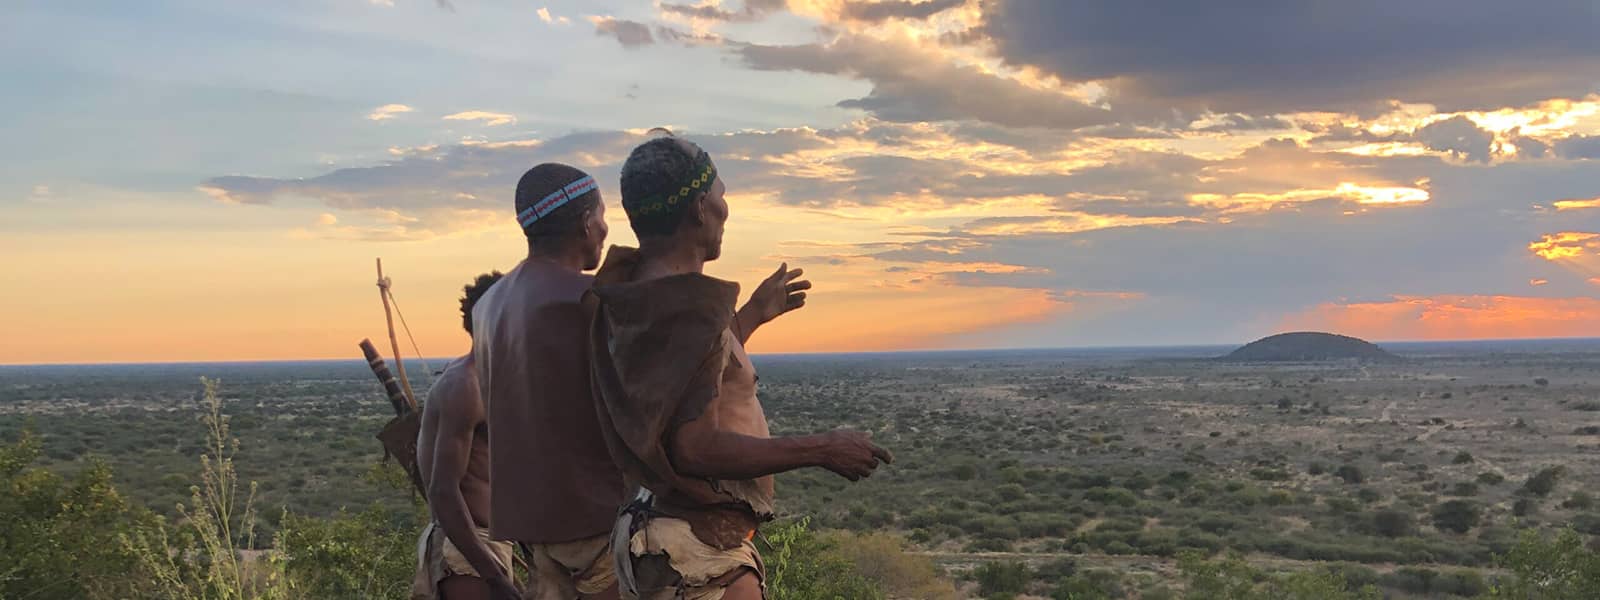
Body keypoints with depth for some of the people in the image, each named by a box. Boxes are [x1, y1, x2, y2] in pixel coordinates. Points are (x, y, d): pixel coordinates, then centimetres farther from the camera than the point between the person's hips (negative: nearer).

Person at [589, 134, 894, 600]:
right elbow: (695, 449, -27)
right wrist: (821, 450, -19)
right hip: (698, 554, -10)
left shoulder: (639, 296, 9)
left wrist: (752, 315, 31)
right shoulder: (688, 310, -21)